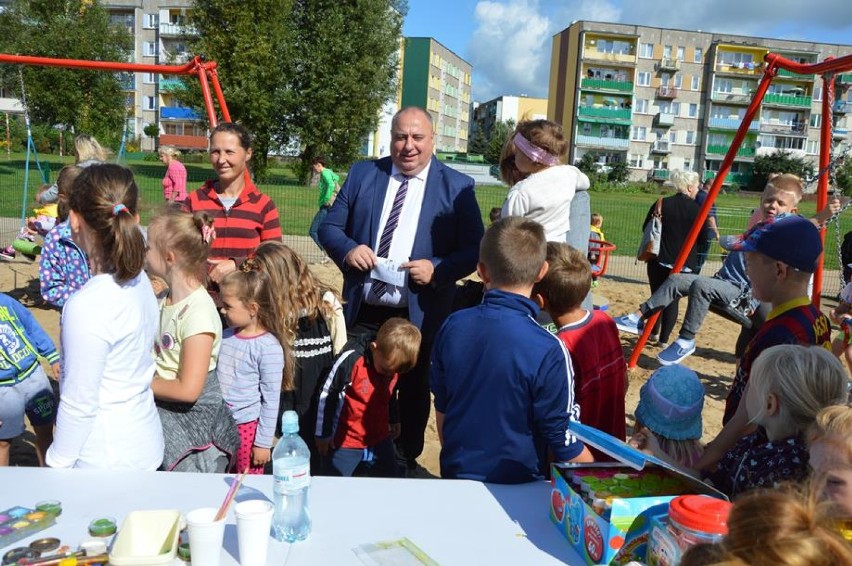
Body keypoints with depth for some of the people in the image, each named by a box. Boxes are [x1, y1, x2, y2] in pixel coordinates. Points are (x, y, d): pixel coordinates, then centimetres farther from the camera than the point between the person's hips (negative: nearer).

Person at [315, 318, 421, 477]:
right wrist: (323, 433, -7)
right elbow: (327, 395, -14)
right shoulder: (351, 359, -25)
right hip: (346, 440, -5)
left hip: (381, 437, 5)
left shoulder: (394, 364, -7)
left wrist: (394, 420, 24)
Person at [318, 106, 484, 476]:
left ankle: (406, 464, 35)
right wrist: (348, 249, -14)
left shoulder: (457, 187, -2)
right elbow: (329, 226, 7)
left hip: (419, 315, -2)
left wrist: (438, 269, -21)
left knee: (413, 391, 15)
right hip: (362, 310, 2)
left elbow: (474, 248, -4)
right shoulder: (362, 174, 5)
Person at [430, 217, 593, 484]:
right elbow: (566, 444, -17)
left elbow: (441, 409, 3)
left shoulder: (452, 327, -10)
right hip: (518, 488, -4)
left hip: (456, 475, 5)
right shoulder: (548, 351, -24)